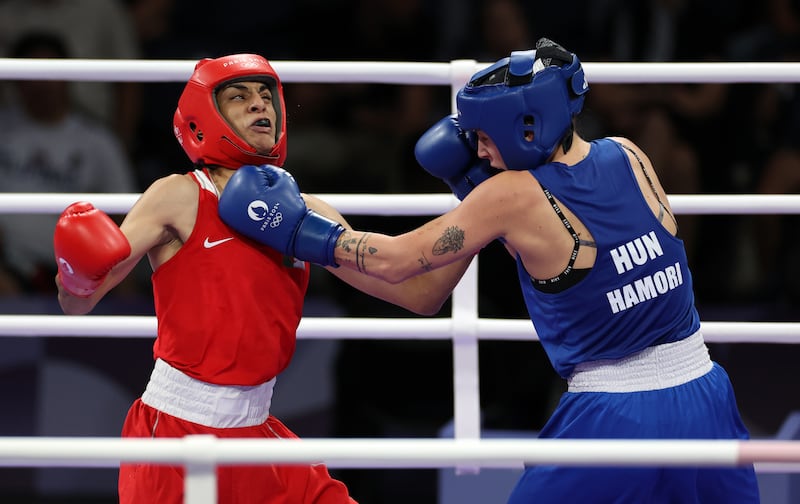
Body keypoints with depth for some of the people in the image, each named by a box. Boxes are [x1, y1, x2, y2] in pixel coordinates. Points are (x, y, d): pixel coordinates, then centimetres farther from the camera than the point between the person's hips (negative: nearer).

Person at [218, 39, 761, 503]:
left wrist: (295, 227, 5)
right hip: (705, 400, 5)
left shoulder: (514, 196, -12)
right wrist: (480, 187, 12)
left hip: (613, 424, -5)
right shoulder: (629, 157, 3)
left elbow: (396, 259, -4)